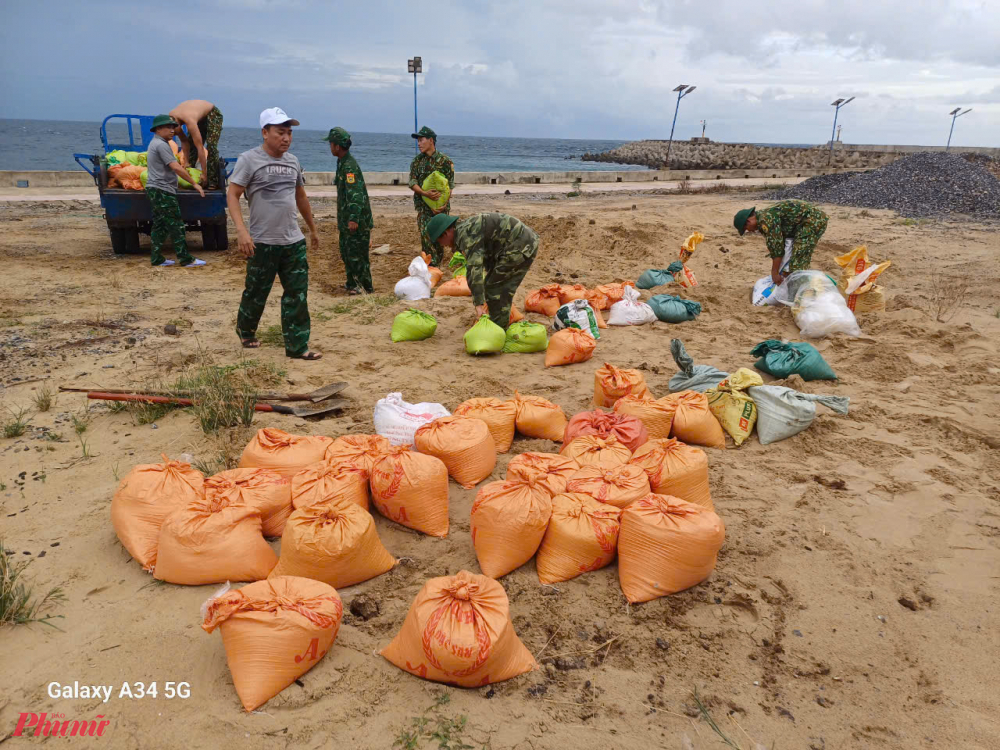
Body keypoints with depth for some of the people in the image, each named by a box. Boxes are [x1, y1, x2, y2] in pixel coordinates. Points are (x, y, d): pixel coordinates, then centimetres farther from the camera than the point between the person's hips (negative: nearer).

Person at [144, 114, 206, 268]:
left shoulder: (154, 143, 20)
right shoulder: (161, 145, -13)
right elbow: (176, 167, -20)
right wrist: (194, 183, -18)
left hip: (154, 190, 10)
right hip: (163, 191, -10)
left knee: (159, 226, 11)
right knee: (176, 226, -8)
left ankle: (157, 259, 12)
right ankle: (186, 259, -7)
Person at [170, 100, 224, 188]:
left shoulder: (189, 121, -41)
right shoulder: (171, 117, -19)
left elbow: (200, 148, -40)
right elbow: (184, 141, -7)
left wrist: (204, 174, -39)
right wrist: (187, 163, -10)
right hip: (200, 118, 8)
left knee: (211, 147, -22)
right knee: (190, 145, -1)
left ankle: (213, 182, -22)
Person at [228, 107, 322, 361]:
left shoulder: (293, 162, 11)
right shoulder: (249, 159, -6)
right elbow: (232, 195, -11)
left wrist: (313, 229, 27)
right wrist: (241, 230, -23)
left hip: (294, 241, 5)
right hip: (262, 243, -5)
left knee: (297, 294, 1)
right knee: (256, 293, 8)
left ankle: (297, 346, 7)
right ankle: (245, 331, 35)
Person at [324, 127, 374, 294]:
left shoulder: (350, 166, -19)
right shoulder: (342, 163, 13)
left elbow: (355, 193, -28)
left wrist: (354, 218, -34)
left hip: (357, 221, -10)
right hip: (346, 219, 10)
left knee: (357, 255, -6)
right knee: (346, 252, 18)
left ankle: (367, 289, 1)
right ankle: (351, 283, 30)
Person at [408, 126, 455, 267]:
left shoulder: (444, 161, -2)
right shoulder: (417, 161, 8)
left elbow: (449, 186, -4)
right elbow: (412, 183, 0)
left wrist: (444, 204, -18)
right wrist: (425, 193, -19)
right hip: (423, 206, 2)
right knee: (426, 237, -5)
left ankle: (436, 268, 14)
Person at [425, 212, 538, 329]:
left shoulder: (466, 233, -17)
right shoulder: (467, 228, 17)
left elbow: (474, 268, -29)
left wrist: (479, 303, -33)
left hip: (521, 246, -10)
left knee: (494, 287, -4)